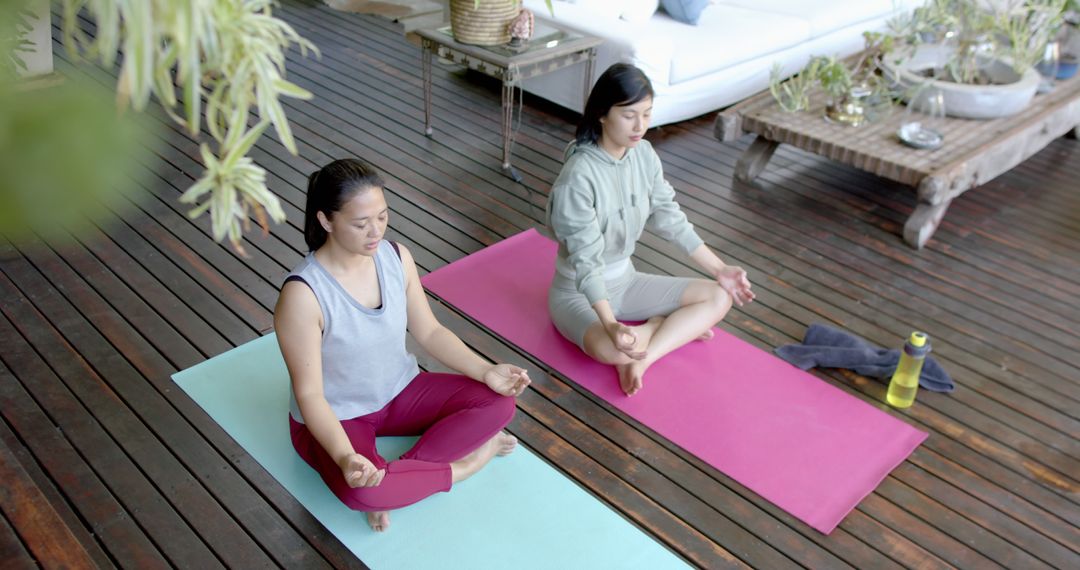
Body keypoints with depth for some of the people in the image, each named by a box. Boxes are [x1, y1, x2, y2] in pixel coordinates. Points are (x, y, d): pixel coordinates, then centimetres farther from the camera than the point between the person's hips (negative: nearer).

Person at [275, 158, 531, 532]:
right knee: (361, 491, -35)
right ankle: (461, 464, -8)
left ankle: (392, 477, -13)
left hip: (401, 391, 6)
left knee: (498, 404, -12)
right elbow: (309, 393, -25)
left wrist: (486, 371, -15)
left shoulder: (397, 257, -11)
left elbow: (429, 332, -1)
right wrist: (345, 457, -41)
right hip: (337, 416, -5)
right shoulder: (303, 294, -29)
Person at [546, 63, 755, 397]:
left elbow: (669, 219, 3)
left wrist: (719, 269, 1)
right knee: (611, 350, -38)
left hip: (624, 280, 8)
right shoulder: (579, 177, -28)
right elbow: (586, 260, -31)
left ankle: (642, 358, -13)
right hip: (577, 292, -7)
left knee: (719, 297, -4)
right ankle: (664, 327, -7)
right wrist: (611, 325, -43)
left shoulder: (644, 154, -6)